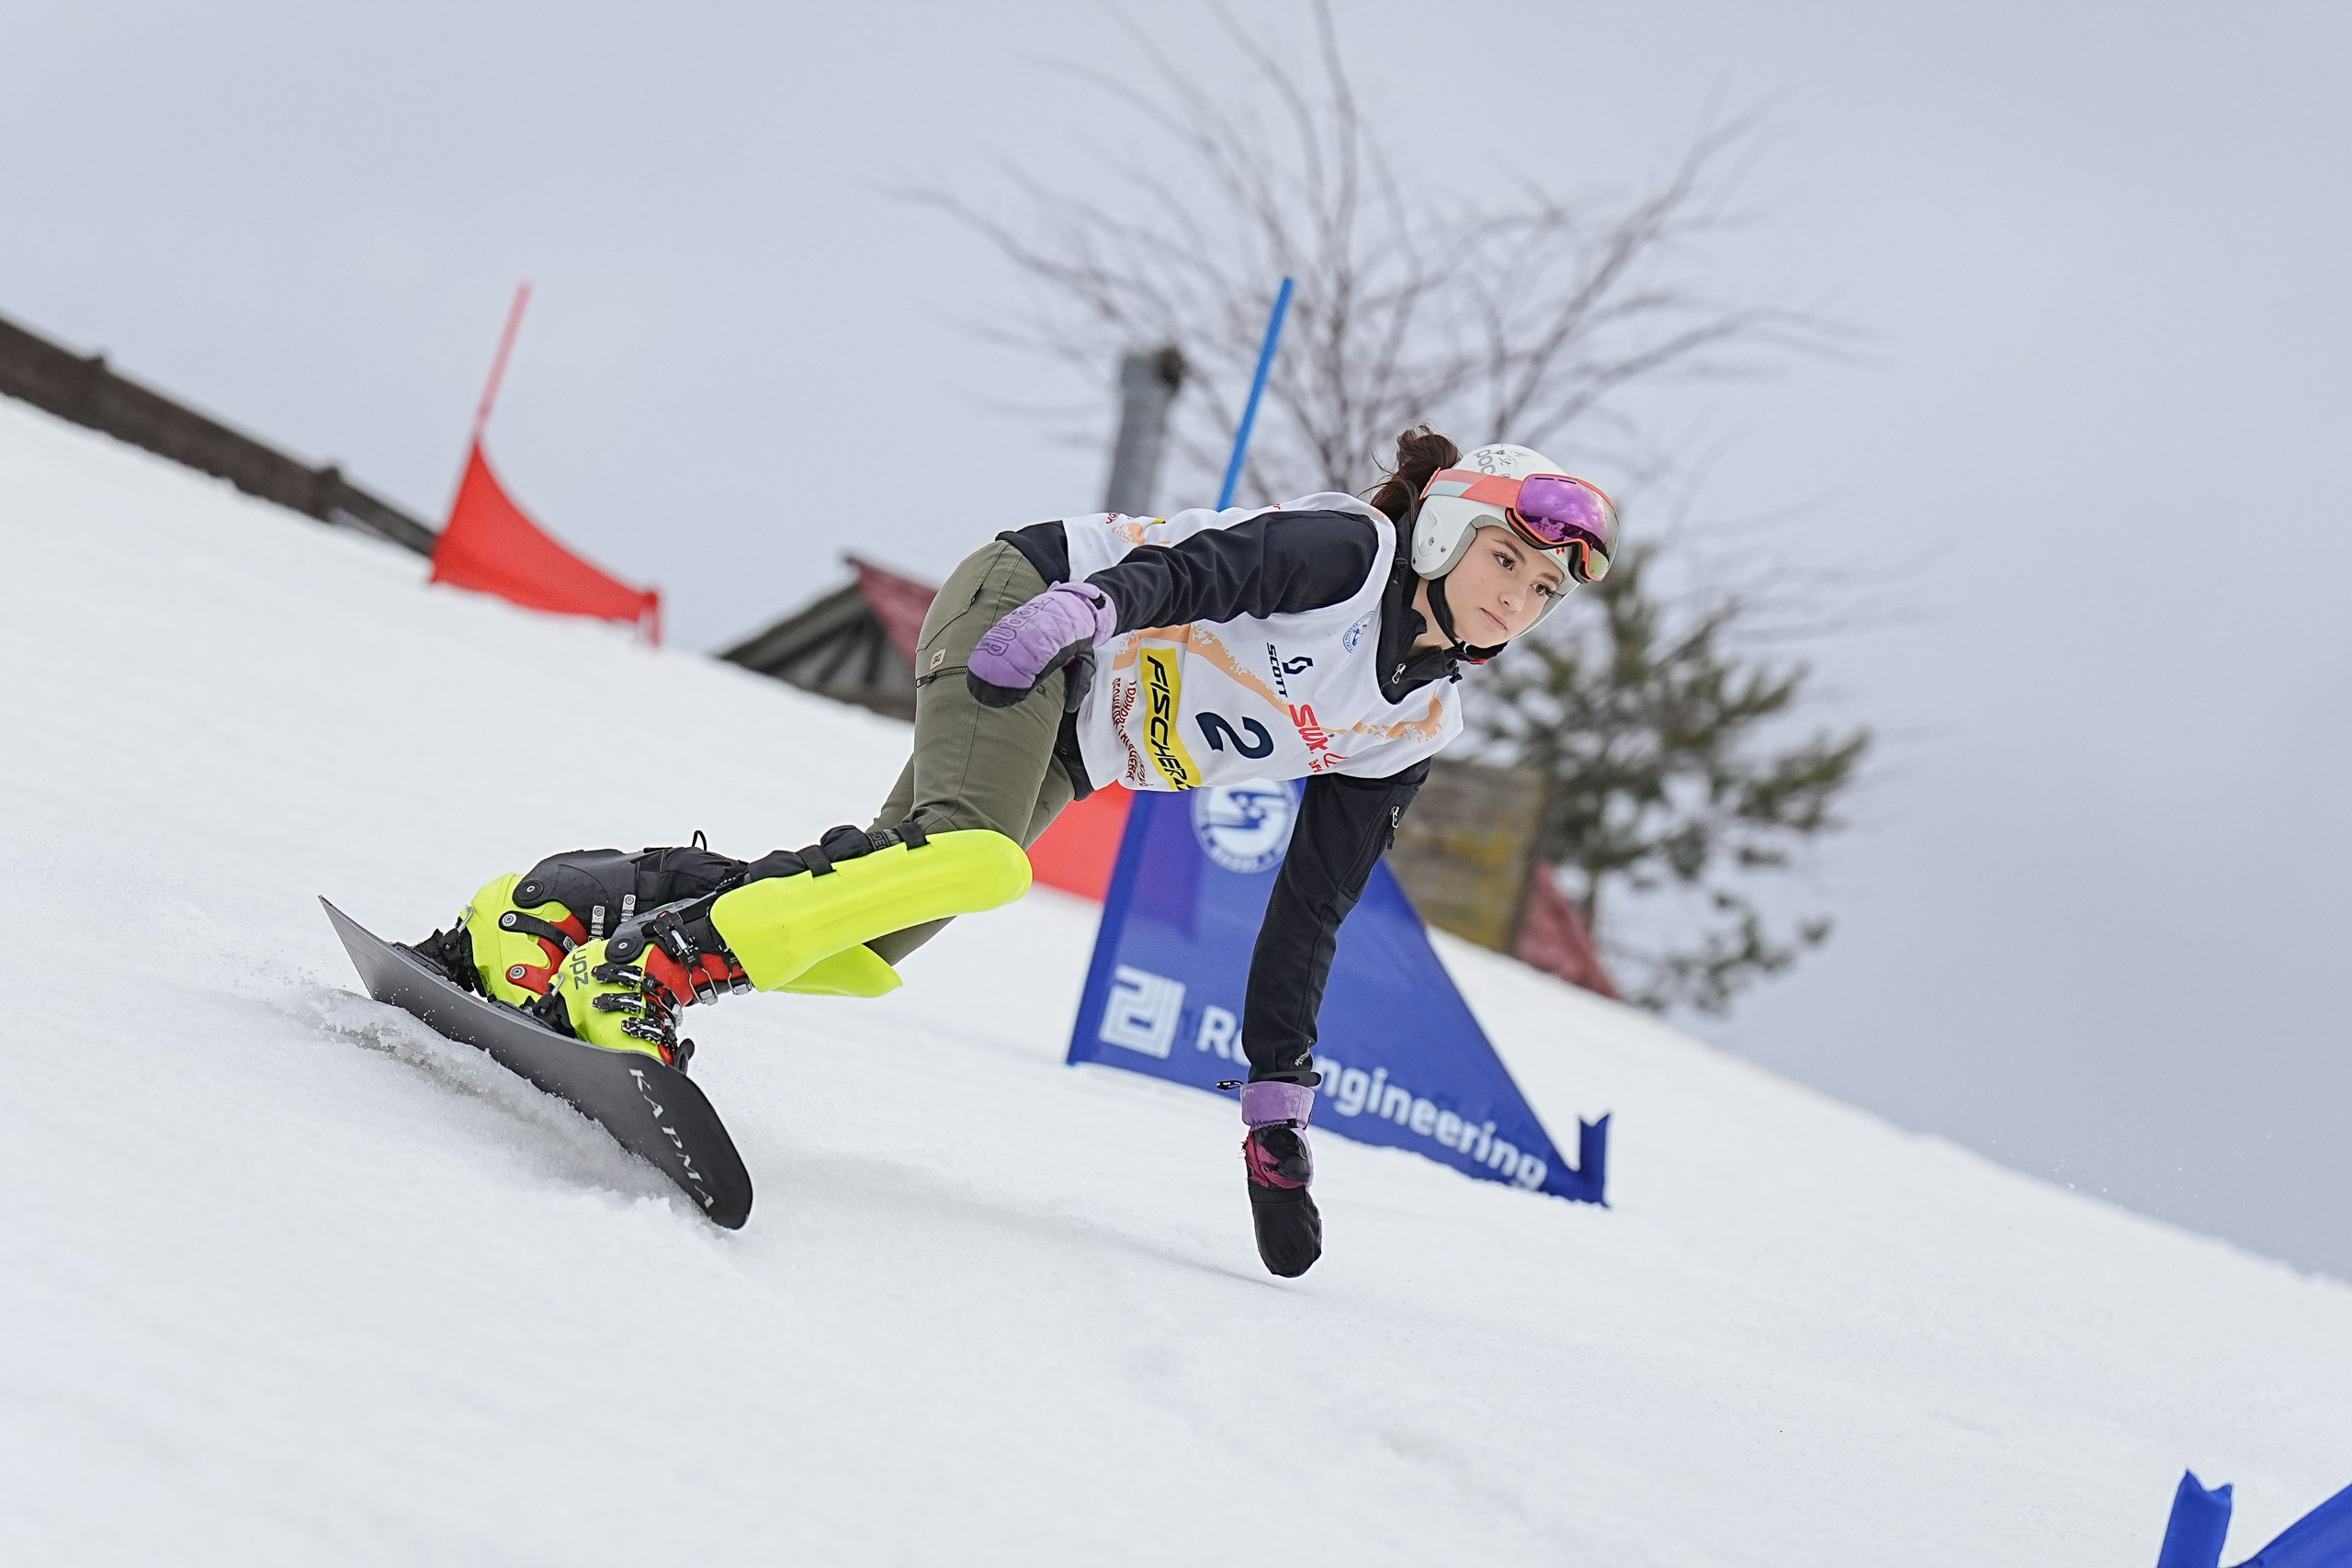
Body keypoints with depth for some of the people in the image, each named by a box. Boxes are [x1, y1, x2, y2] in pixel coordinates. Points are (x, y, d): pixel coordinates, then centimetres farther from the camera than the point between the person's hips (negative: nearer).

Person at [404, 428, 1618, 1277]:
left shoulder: (1412, 728, 5)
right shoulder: (1347, 552, -14)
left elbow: (1312, 909, 8)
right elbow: (1202, 566, -26)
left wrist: (1279, 1103, 6)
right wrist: (1092, 604, -46)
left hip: (1076, 745, 8)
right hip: (1031, 602, -8)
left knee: (855, 952, -9)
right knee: (975, 859, -35)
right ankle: (636, 966, -33)